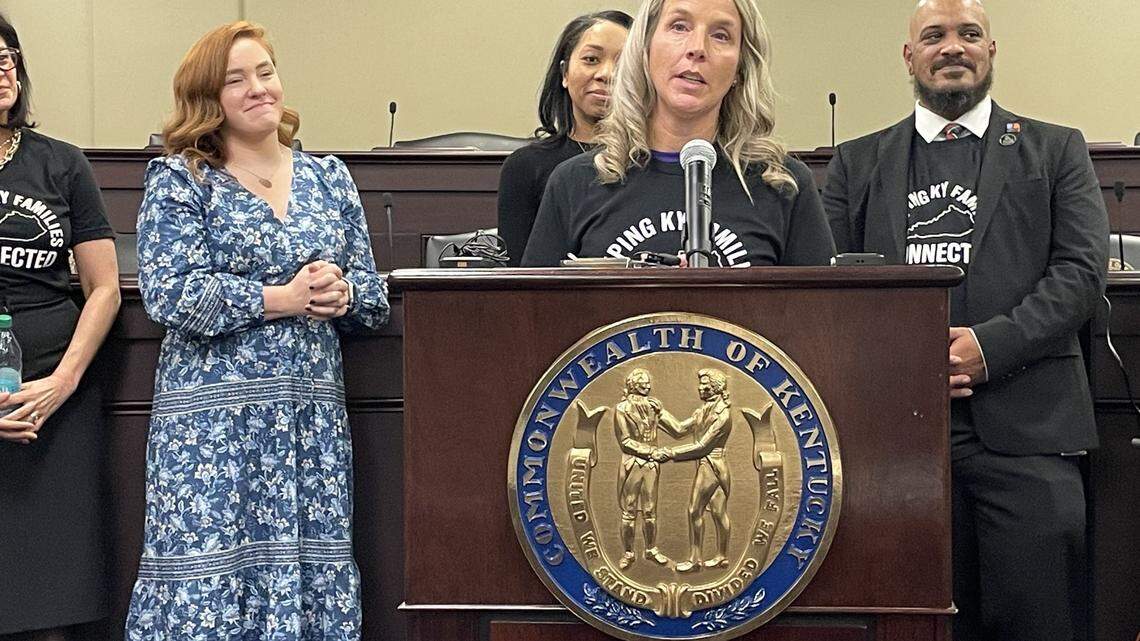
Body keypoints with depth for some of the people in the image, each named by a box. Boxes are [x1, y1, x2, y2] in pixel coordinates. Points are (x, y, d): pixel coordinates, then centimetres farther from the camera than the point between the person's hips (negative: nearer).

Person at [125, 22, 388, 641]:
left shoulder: (330, 178, 14)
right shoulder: (179, 181, 1)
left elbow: (373, 294, 14)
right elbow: (169, 294, -11)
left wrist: (342, 293, -8)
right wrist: (282, 298, -13)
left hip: (315, 415, 4)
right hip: (213, 417, -4)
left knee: (316, 575, 4)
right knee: (209, 575, -5)